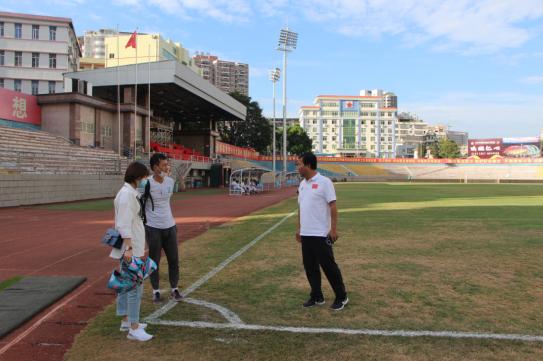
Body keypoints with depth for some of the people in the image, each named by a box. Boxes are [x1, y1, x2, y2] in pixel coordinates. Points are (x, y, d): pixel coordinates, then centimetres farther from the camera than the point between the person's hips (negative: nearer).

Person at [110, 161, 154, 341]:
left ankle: (126, 321, 29)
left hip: (133, 246, 11)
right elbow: (124, 225, -22)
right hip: (130, 247, -11)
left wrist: (139, 244, 25)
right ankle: (134, 329, 0)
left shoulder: (131, 193, 14)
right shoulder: (126, 194, -17)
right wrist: (128, 248, -25)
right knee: (135, 287, -7)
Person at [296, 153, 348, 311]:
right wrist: (299, 228, 17)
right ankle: (317, 297, 24)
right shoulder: (302, 184, 12)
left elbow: (333, 206, -13)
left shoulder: (324, 182, -11)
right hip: (305, 234, 8)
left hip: (321, 234, -8)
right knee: (310, 266, 12)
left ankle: (342, 297, 15)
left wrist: (333, 229, -18)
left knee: (328, 265, 0)